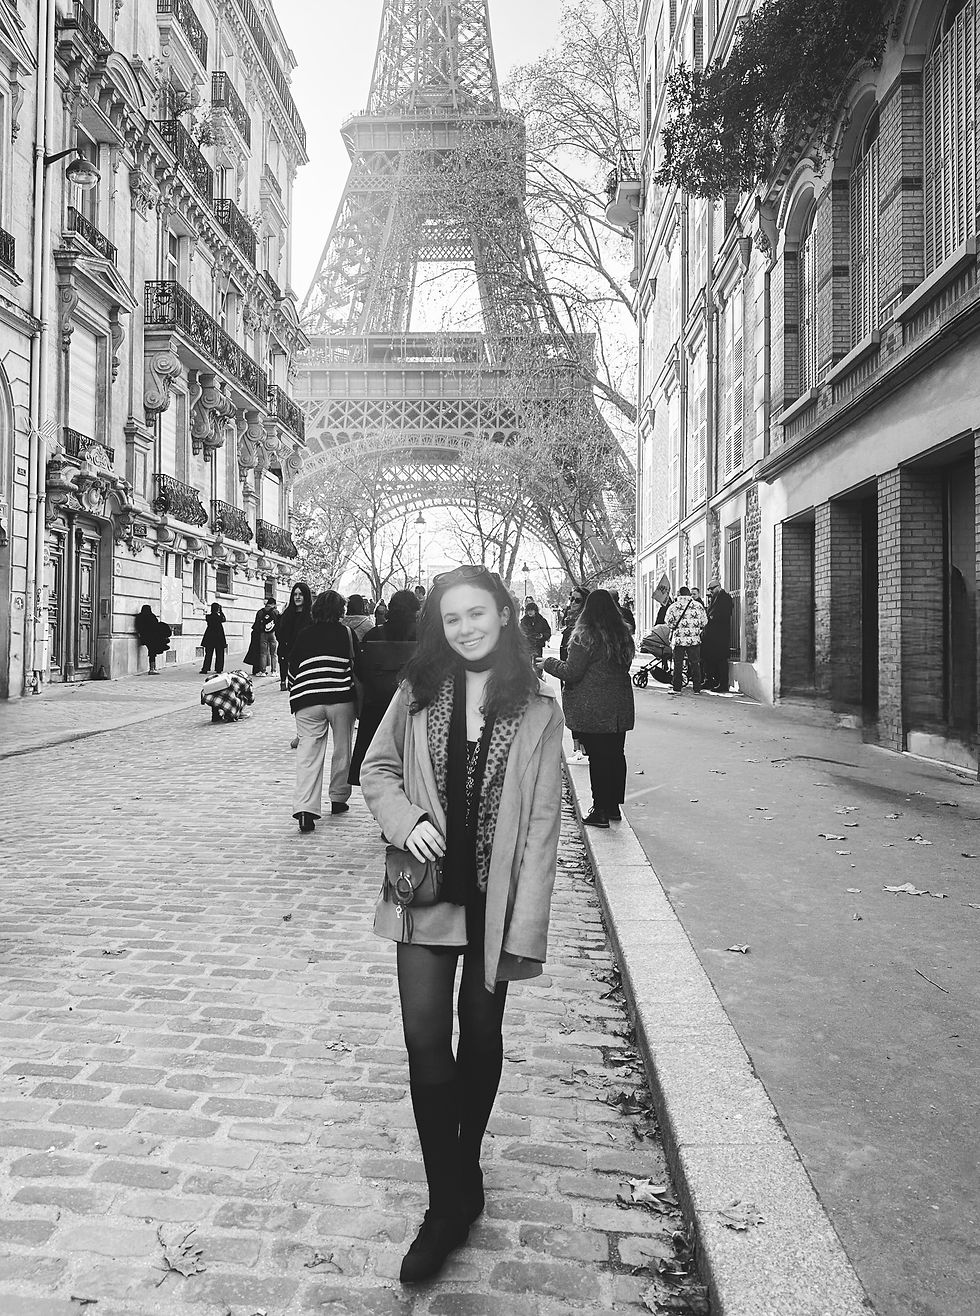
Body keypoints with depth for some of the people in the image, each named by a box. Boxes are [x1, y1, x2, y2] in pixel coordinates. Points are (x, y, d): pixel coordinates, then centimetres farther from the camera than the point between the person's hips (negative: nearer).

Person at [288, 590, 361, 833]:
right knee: (342, 751, 15)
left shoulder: (303, 635, 13)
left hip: (306, 701, 1)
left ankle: (305, 808, -15)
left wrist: (294, 699, 28)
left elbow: (292, 669, 16)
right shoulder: (347, 633, 7)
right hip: (341, 698, -1)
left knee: (309, 753, -2)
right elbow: (359, 666, 9)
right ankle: (338, 799, 25)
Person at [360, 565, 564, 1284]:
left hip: (495, 895, -1)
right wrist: (406, 818, -13)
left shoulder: (538, 709, -7)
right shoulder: (420, 691, -1)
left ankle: (465, 1171, 40)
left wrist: (525, 929, -13)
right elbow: (377, 769, 8)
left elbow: (541, 823, -9)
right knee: (426, 1037, -3)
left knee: (481, 1036, 15)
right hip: (429, 888, 1)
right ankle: (451, 1201, 15)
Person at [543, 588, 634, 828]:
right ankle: (614, 806, 22)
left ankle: (600, 811, 4)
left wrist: (549, 663, 2)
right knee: (616, 754, 12)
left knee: (598, 757, -1)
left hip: (592, 710, -6)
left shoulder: (585, 637, -14)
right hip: (620, 707, 7)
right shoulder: (623, 634, 8)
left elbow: (571, 673, -15)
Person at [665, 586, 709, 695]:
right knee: (695, 663, 7)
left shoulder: (673, 607, -2)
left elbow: (669, 622, -4)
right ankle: (697, 688, 9)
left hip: (678, 639, -1)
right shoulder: (698, 605, 3)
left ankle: (676, 688, 5)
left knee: (678, 664, 5)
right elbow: (704, 622, 5)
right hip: (694, 639, 1)